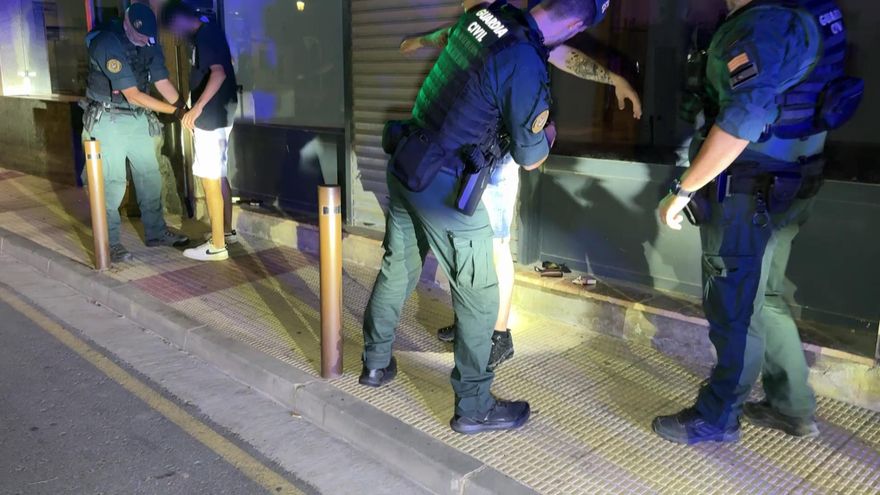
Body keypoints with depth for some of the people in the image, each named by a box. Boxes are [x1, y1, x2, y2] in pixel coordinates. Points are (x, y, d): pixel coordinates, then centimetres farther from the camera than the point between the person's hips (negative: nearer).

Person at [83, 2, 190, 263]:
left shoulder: (149, 44, 0)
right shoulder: (108, 44, -23)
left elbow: (163, 82, -5)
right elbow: (133, 95, -25)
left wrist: (185, 111, -18)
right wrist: (175, 111, -21)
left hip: (138, 118, 7)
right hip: (109, 120, -7)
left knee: (150, 175, 10)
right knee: (113, 182, -5)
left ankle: (156, 232, 22)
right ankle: (110, 242, 5)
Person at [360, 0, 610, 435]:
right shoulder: (525, 65, -21)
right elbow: (530, 157, -10)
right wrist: (550, 134, 12)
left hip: (404, 166, 8)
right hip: (444, 189, -8)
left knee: (396, 270, 22)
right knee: (479, 295, 6)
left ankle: (376, 363, 40)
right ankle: (473, 407, 18)